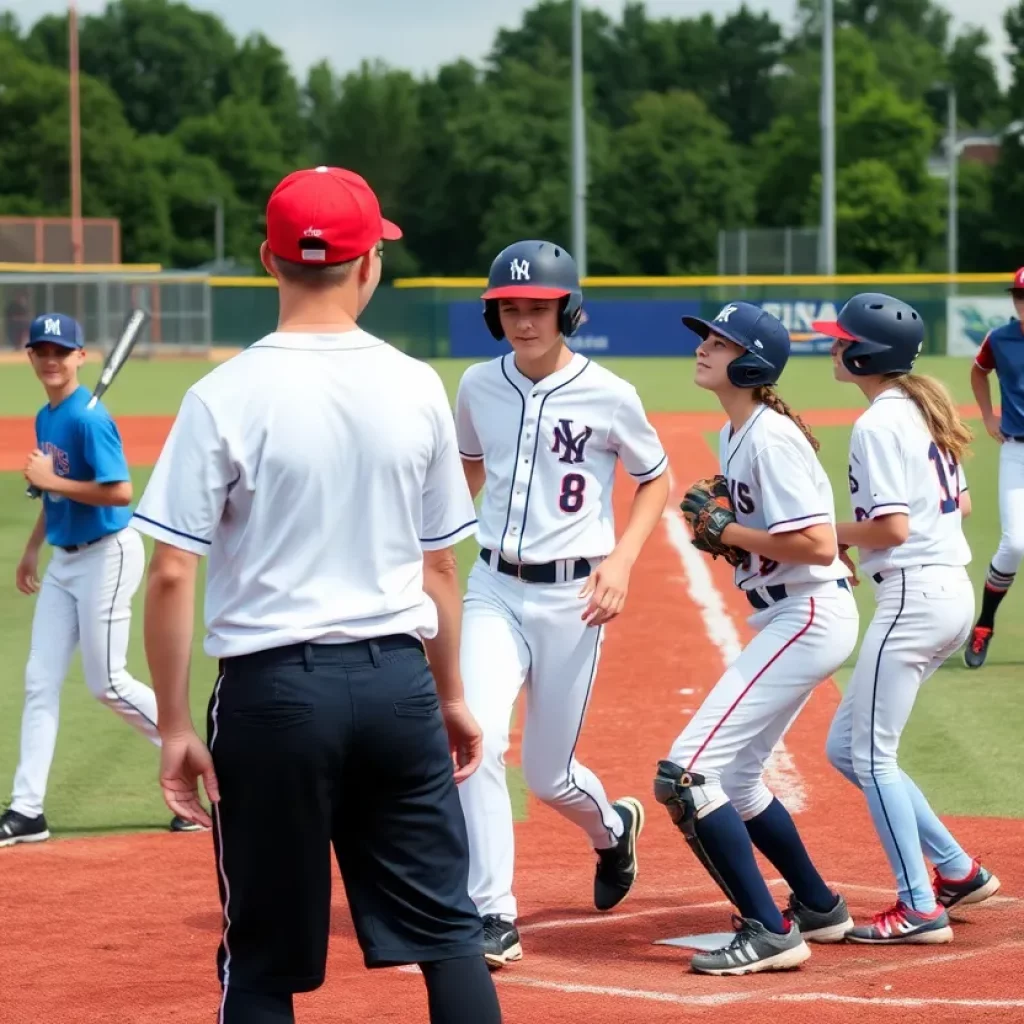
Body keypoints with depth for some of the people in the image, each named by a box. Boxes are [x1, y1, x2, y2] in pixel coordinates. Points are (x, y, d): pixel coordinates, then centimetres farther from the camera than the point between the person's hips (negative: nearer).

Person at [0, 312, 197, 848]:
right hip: (64, 559, 9)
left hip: (107, 556, -9)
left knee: (107, 682, -4)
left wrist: (51, 479, -22)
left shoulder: (89, 417, -18)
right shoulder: (45, 417, 10)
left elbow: (120, 492, -26)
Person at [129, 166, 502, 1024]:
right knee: (447, 927, 10)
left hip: (273, 688, -2)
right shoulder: (417, 388, 2)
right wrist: (451, 696, 20)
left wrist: (174, 726, -5)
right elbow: (439, 567, 9)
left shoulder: (225, 397, -8)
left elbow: (172, 574, -11)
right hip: (398, 681, 3)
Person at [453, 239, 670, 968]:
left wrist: (621, 559, -10)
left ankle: (612, 827, 43)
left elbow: (657, 479, 4)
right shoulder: (478, 387, 1)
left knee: (548, 773, 6)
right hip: (495, 590, 2)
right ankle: (493, 918, -12)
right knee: (477, 741, -19)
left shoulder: (608, 396, -10)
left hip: (572, 597, -2)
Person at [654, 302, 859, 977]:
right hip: (791, 618, 11)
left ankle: (769, 932, -11)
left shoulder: (771, 438, -18)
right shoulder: (736, 437, 12)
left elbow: (818, 544, -24)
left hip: (809, 616, -11)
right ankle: (818, 908, 35)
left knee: (686, 775, -14)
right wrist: (719, 535, 4)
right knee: (733, 781, 21)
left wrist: (727, 529, -16)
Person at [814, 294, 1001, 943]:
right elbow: (961, 503, 21)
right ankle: (958, 871, 16)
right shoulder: (925, 409, 15)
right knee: (846, 748, 15)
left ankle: (921, 911, -3)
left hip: (914, 594, -10)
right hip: (954, 591, 10)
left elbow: (891, 528, -20)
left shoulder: (879, 424, -14)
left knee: (871, 755, -3)